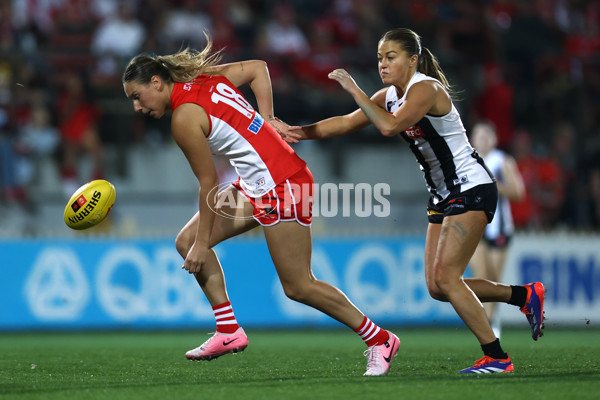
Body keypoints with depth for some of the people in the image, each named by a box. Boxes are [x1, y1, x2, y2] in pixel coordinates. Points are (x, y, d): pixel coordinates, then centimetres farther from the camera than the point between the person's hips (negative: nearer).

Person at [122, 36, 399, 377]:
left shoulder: (184, 119, -18)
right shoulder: (205, 78, 6)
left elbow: (209, 182, -15)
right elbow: (258, 67, 17)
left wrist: (203, 243, -9)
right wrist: (266, 119, 10)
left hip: (281, 186, -10)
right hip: (256, 185, 10)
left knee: (298, 287, -3)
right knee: (187, 240, 6)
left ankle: (379, 340, 9)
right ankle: (229, 331, 8)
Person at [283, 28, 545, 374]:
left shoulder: (425, 89, -19)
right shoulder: (389, 96, 8)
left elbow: (389, 126, -34)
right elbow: (346, 123, 10)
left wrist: (355, 91, -26)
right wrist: (301, 132, -3)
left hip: (472, 189, -9)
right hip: (445, 196, 9)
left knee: (444, 278, -16)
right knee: (438, 287, 5)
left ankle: (497, 358, -10)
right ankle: (525, 296, 20)